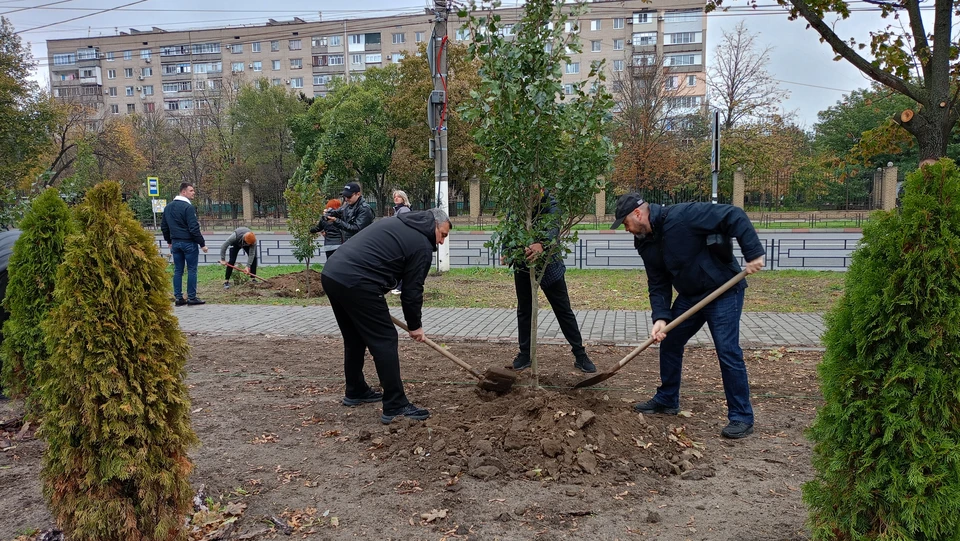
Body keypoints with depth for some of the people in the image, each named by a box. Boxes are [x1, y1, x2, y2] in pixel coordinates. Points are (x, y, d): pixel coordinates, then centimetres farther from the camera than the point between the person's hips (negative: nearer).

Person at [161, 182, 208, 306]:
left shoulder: (168, 207, 11)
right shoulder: (188, 207, -14)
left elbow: (164, 226, 17)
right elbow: (194, 228, -17)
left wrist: (169, 241, 25)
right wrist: (202, 243, -11)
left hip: (175, 243, 7)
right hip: (189, 243, -7)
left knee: (178, 271, 10)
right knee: (192, 270, 0)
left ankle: (178, 298, 11)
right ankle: (191, 298, 2)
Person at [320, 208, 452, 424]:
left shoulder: (394, 223, 26)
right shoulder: (422, 245, 1)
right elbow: (413, 289, 2)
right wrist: (415, 325, 17)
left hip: (331, 274, 9)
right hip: (356, 283, -9)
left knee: (355, 338, 23)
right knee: (384, 340, -2)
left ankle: (355, 392, 36)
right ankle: (395, 407, 0)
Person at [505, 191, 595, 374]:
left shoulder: (550, 203, -15)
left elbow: (553, 227, -33)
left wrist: (542, 244, -54)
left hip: (549, 266, -3)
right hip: (522, 266, 3)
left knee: (564, 310, 4)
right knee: (524, 311, 12)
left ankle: (580, 355, 12)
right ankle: (525, 354, 25)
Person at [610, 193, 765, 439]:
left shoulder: (682, 216, -25)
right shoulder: (646, 244, 0)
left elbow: (735, 216, -26)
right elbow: (658, 285, 1)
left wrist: (754, 253, -29)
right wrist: (660, 318, -12)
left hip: (723, 291, -8)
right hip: (689, 295, 8)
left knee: (728, 352, -8)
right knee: (669, 342, 12)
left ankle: (742, 418, 4)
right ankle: (666, 400, 30)